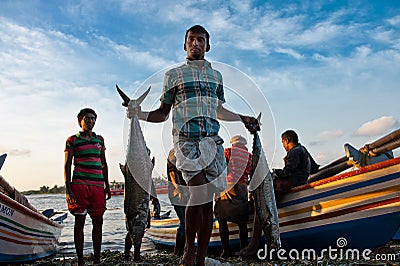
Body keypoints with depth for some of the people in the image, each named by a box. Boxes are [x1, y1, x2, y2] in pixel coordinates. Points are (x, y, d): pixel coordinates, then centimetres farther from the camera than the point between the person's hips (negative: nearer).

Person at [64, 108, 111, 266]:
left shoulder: (100, 139, 17)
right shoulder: (72, 140, 5)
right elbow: (67, 165, 1)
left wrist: (107, 186, 15)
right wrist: (68, 189, -7)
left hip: (98, 185, 4)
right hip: (79, 184, -4)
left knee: (98, 221, 4)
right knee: (80, 221, 0)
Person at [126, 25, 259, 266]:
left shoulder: (216, 75, 21)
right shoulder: (174, 74, 11)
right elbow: (163, 113, 9)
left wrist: (243, 119, 25)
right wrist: (140, 114, -8)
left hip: (213, 140, 4)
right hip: (187, 139, -3)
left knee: (208, 199, 0)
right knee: (199, 192, -18)